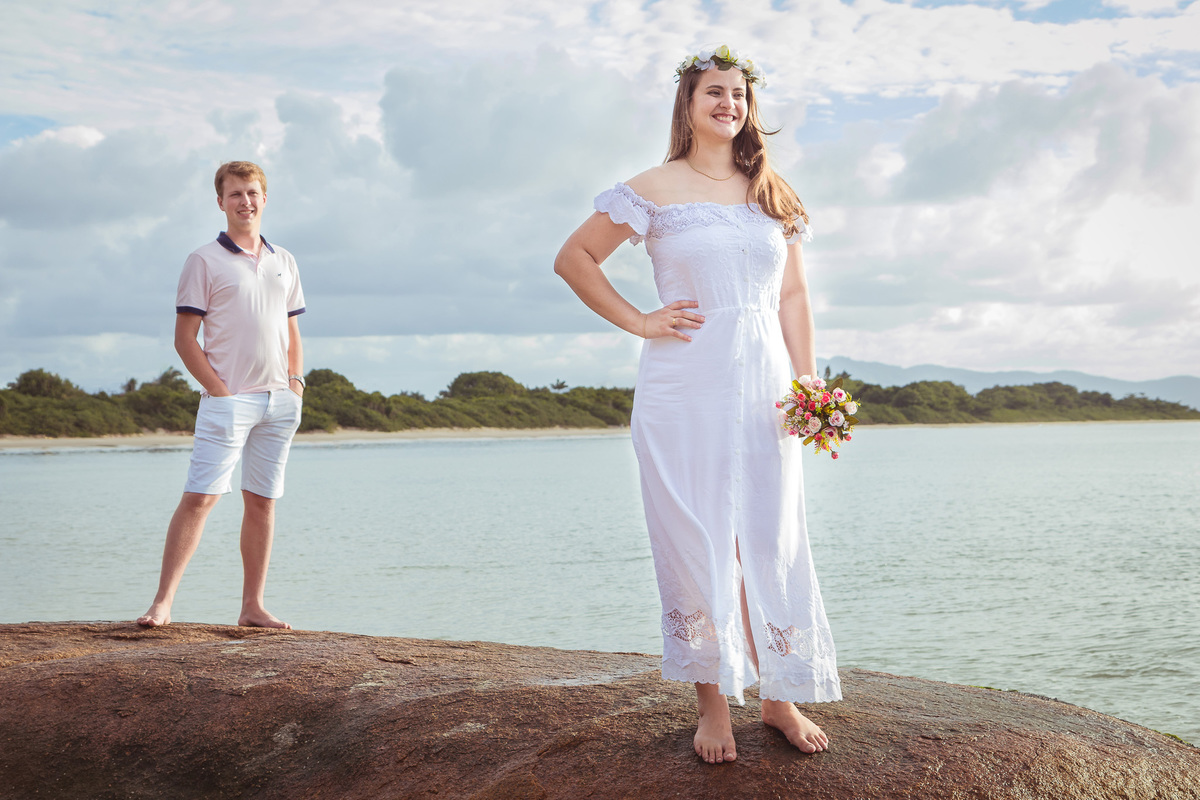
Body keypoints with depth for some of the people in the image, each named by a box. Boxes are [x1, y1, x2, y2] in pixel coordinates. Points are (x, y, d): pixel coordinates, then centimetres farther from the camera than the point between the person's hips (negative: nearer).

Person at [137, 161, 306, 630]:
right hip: (228, 399, -5)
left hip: (280, 403, 5)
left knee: (262, 501, 6)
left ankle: (252, 606, 12)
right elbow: (184, 338, -3)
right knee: (200, 497, -12)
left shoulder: (283, 262, 16)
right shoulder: (205, 261, 1)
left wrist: (296, 383, 6)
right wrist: (220, 391, -11)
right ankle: (163, 602, -10)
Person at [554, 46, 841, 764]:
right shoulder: (655, 190, 2)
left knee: (771, 542, 4)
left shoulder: (772, 193, 14)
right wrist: (639, 322, -2)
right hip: (684, 389, -3)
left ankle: (780, 697, 15)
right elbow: (574, 258, 5)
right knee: (697, 544, 0)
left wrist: (808, 386, 4)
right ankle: (713, 704, 11)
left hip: (763, 386, 3)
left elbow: (793, 296, 13)